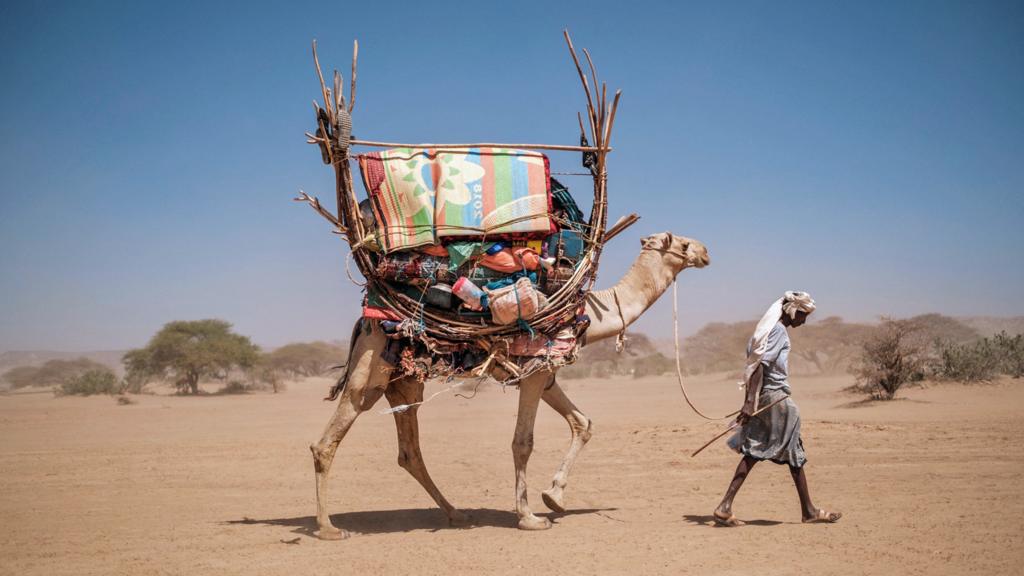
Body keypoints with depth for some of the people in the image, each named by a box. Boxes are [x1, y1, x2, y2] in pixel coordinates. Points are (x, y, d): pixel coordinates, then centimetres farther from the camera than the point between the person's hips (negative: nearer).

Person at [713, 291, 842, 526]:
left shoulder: (769, 328, 15)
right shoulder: (779, 331, -14)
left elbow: (753, 364, 17)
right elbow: (759, 365, -22)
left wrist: (750, 401, 19)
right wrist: (750, 403, -25)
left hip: (764, 399, 9)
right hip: (775, 397, -9)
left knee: (754, 452, 6)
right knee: (794, 452, 4)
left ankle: (725, 507, -1)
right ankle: (808, 511, 17)